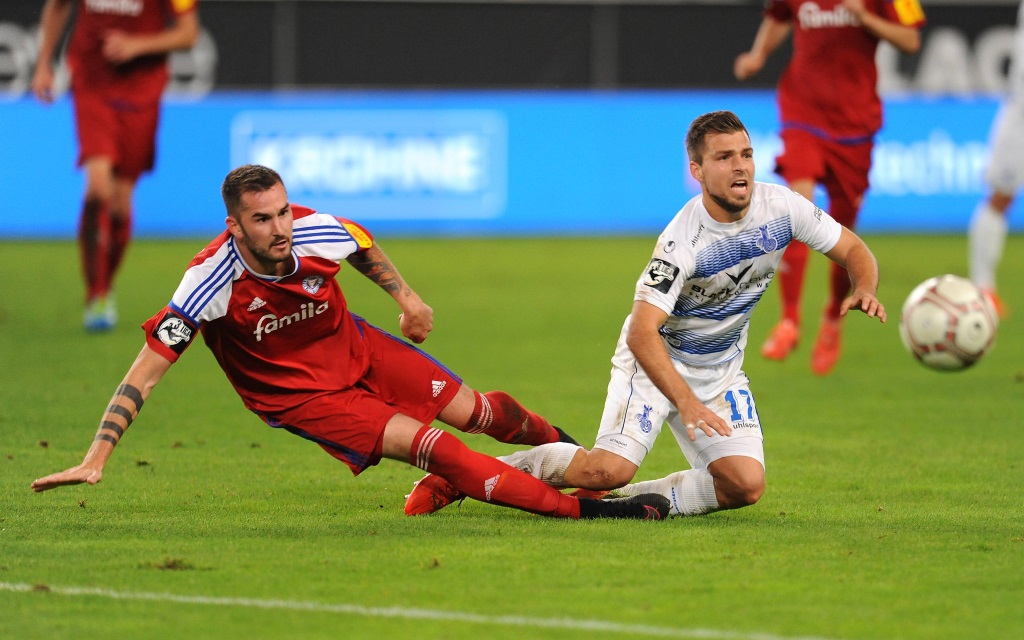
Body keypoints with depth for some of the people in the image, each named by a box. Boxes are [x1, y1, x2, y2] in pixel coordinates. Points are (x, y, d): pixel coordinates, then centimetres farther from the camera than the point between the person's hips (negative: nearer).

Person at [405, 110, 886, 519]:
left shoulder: (781, 206, -13)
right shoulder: (683, 240, -28)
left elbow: (853, 250, 1)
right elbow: (641, 333, -34)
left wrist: (863, 289, -22)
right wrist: (686, 402, -44)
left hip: (720, 370, 5)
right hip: (655, 358, -5)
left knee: (746, 485, -16)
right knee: (608, 469, -24)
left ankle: (630, 502, 2)